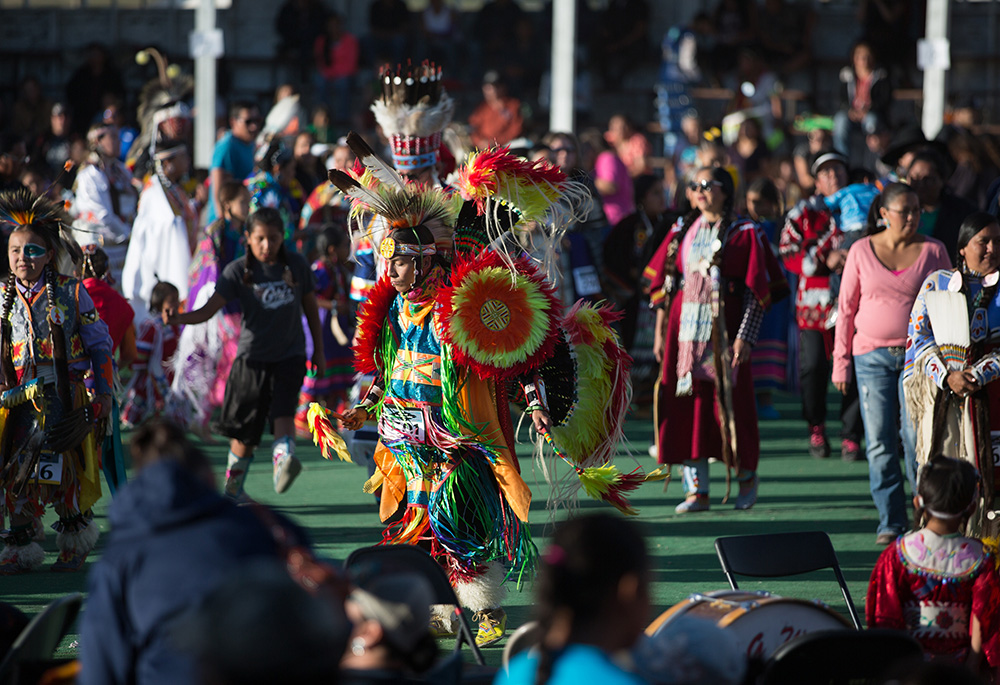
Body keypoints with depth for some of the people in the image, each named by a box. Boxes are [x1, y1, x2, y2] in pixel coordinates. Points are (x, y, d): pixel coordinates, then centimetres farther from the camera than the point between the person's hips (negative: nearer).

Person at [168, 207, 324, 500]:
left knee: (283, 413, -25)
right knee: (244, 434, 6)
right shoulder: (238, 271, -8)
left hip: (289, 356, 1)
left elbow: (310, 308, 13)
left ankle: (283, 463, -42)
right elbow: (208, 309, -16)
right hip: (252, 357, -1)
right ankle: (232, 489, 22)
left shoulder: (296, 265, -1)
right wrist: (176, 319, -34)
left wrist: (318, 350, 16)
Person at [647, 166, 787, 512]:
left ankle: (746, 474, 21)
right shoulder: (682, 231, 13)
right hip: (684, 327, 4)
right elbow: (665, 283, 15)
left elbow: (757, 290, -6)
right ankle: (697, 489, 1)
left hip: (724, 327, -4)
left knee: (729, 402, -2)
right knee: (688, 404, -1)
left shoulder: (743, 233, -1)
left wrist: (745, 337, -15)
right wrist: (661, 331, 8)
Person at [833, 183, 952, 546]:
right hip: (872, 355, 1)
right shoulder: (862, 251, 4)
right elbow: (846, 307, 8)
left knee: (917, 440, -9)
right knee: (880, 444, -1)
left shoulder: (932, 251, 3)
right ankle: (891, 522, 8)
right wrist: (841, 361, 5)